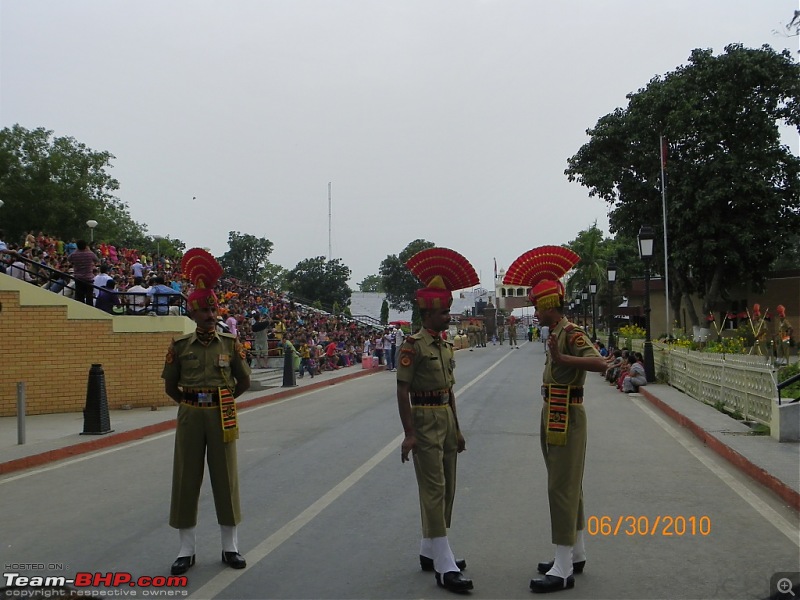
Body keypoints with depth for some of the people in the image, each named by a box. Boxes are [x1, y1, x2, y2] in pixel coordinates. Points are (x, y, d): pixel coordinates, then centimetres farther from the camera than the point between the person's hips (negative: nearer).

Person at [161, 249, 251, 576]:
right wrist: (193, 403, 5)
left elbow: (244, 382, 8)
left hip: (222, 417, 0)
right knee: (186, 478, 4)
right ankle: (186, 549, 16)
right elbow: (170, 387, 7)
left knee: (226, 477, 6)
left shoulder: (230, 344, 0)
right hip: (190, 417, 0)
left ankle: (230, 546, 18)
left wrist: (220, 401, 7)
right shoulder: (179, 346, -1)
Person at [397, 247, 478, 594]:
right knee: (434, 490, -9)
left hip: (446, 420, 9)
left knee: (447, 489, 13)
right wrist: (409, 433, -21)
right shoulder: (413, 346, -12)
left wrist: (456, 430, 17)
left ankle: (429, 552, 28)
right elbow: (402, 392, -15)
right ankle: (445, 567, -7)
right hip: (424, 421, -9)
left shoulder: (446, 346, 12)